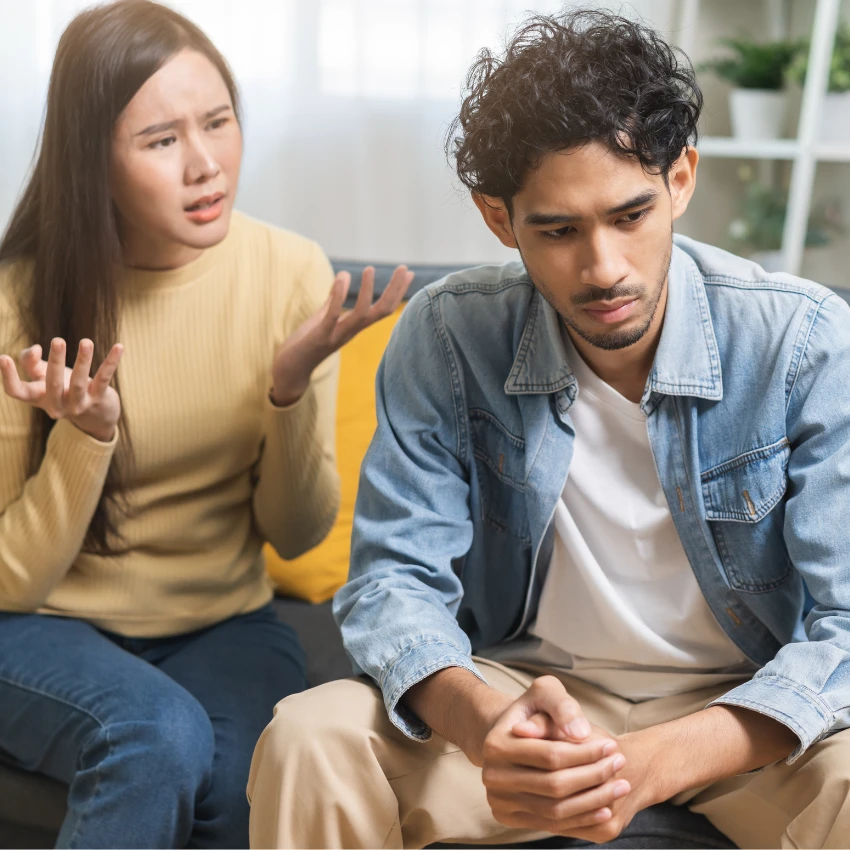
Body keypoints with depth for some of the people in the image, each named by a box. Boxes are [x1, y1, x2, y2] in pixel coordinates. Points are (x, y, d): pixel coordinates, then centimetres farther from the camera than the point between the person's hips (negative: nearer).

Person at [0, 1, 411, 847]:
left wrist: (292, 388, -21)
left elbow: (295, 534, -3)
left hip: (223, 624, 2)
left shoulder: (291, 271, -9)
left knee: (253, 778, -28)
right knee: (159, 737, -32)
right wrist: (84, 436, -27)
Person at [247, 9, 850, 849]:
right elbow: (394, 576, -12)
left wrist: (654, 764, -36)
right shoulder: (446, 338, -12)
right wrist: (483, 723, -35)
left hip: (747, 703, 0)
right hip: (526, 685, 1)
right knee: (309, 743, -23)